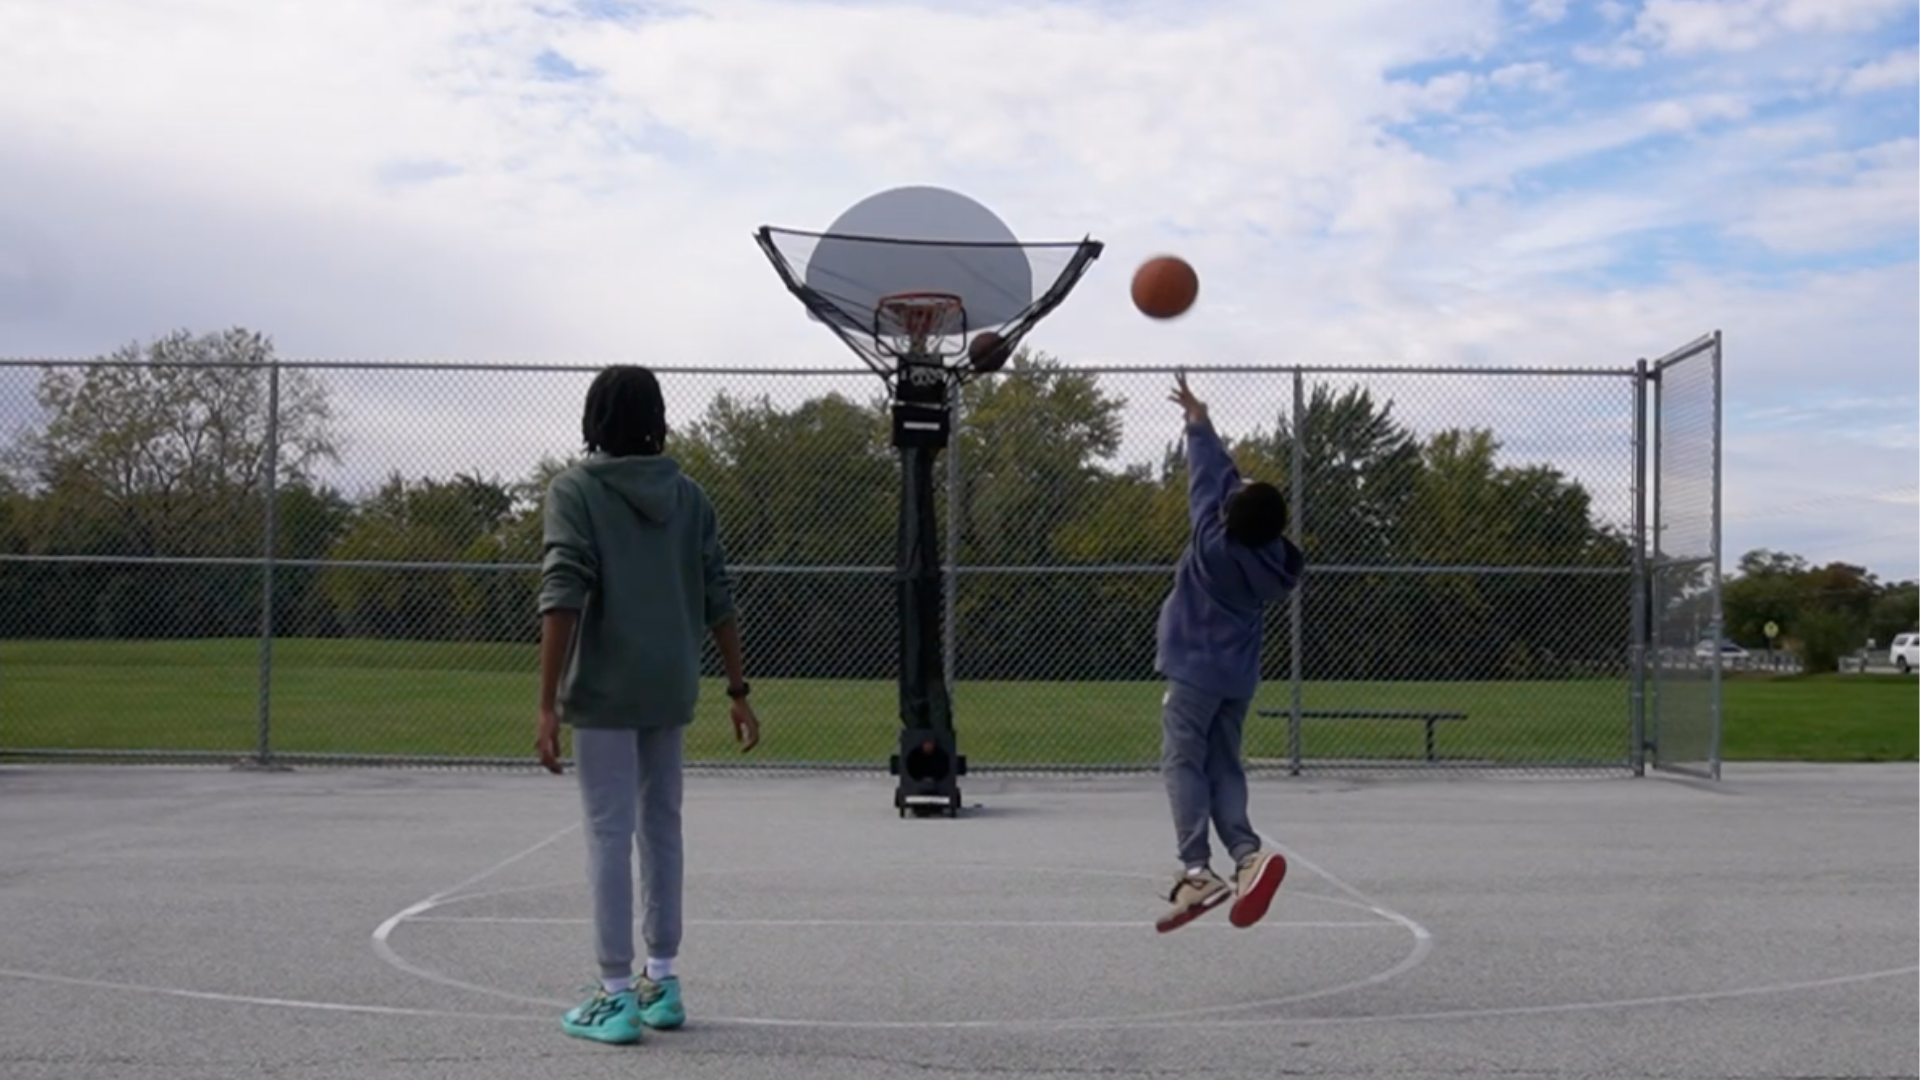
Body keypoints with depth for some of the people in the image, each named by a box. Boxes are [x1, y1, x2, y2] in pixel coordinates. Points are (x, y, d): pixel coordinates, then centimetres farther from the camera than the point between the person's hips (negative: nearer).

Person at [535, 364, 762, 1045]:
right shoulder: (689, 496, 8)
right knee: (661, 827, 15)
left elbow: (562, 598, -14)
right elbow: (718, 602, 4)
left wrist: (548, 704, -16)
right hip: (671, 690, 4)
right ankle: (662, 982, 21)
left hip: (602, 692, -4)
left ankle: (618, 996, 2)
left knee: (610, 834, 0)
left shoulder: (574, 491, -4)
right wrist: (738, 692, 9)